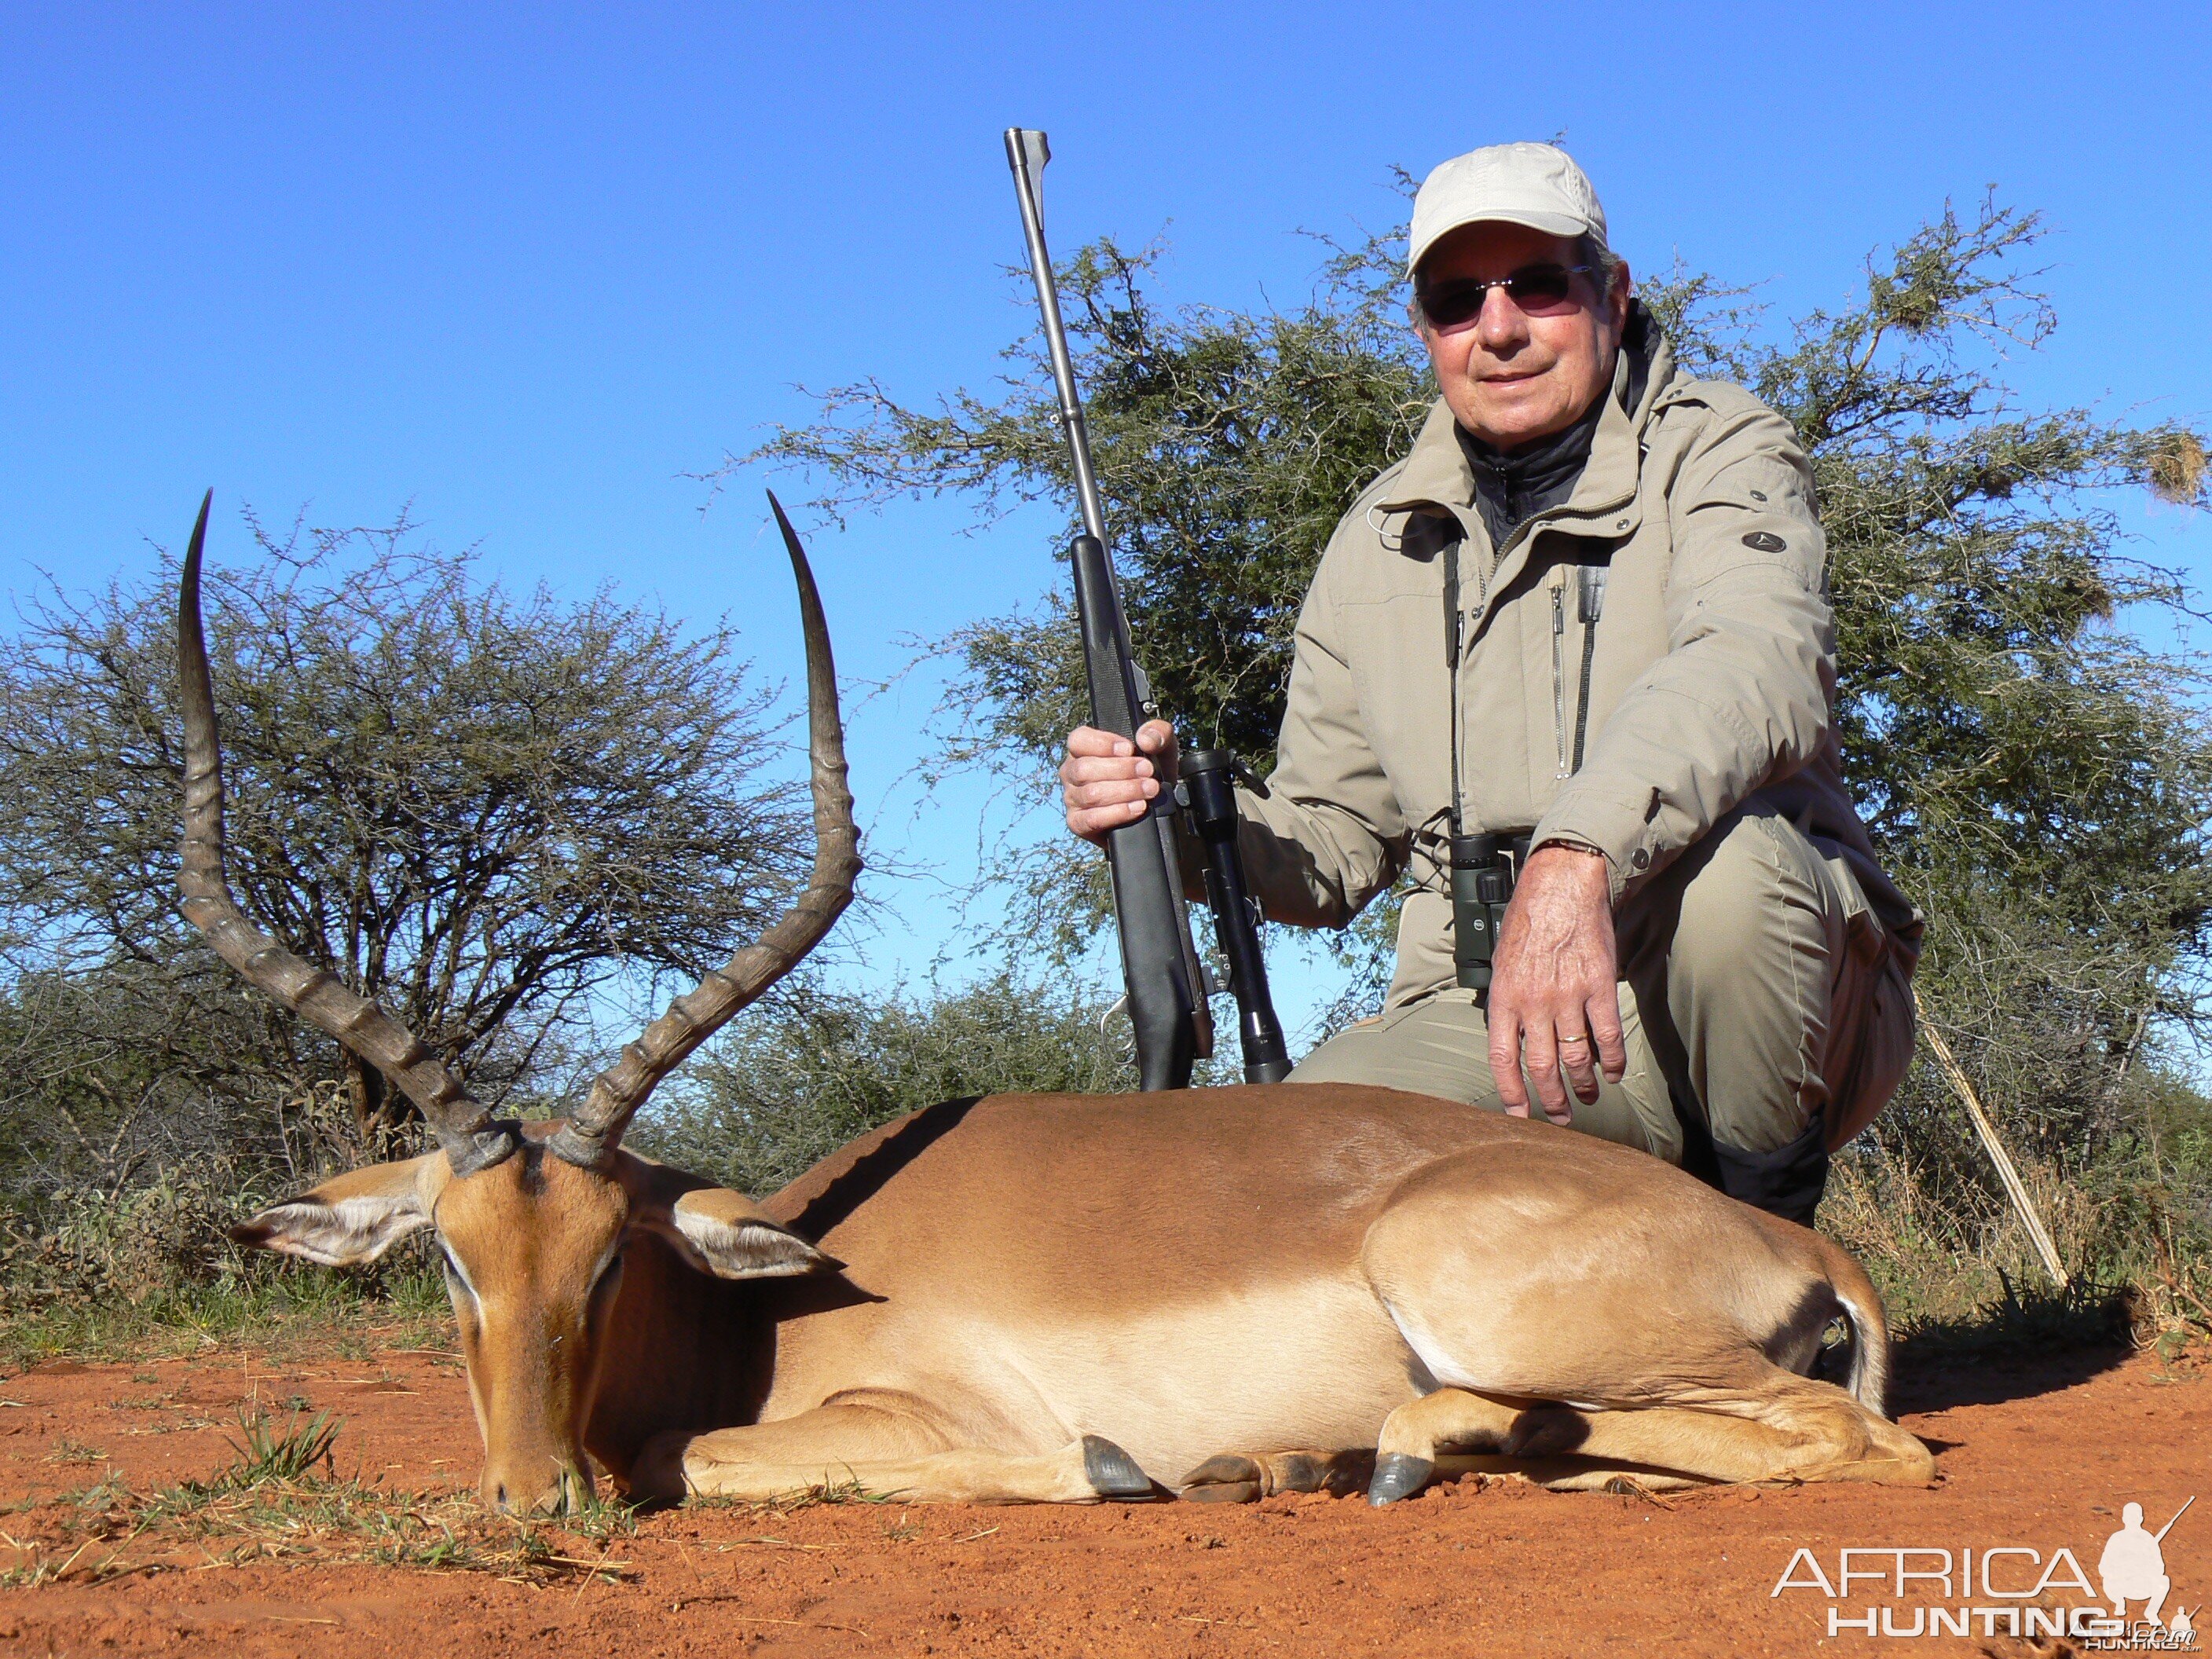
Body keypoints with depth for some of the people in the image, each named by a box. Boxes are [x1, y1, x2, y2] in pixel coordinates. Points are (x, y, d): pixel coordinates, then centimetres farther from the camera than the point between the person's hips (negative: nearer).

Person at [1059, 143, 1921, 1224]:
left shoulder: (1717, 450, -2)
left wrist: (1578, 853, -46)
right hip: (1483, 1018, 3)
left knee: (1722, 862, -37)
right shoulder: (1379, 539, 13)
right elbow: (1333, 850, 16)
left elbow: (1756, 670, -26)